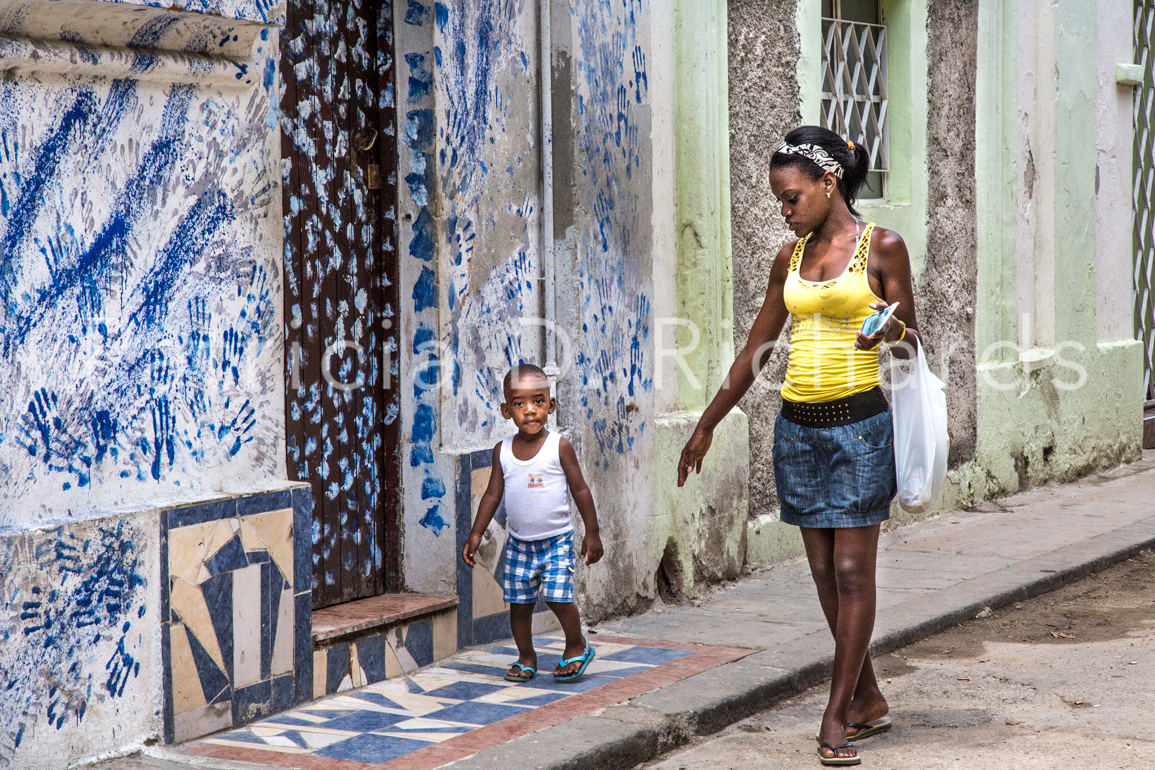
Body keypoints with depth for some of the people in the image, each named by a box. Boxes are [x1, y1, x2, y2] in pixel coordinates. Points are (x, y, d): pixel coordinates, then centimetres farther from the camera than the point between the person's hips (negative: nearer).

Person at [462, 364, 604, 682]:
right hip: (519, 542, 4)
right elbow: (493, 494, 8)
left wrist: (592, 533, -2)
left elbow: (580, 490, -3)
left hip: (556, 540, -4)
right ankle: (526, 656, 23)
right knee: (518, 601, 6)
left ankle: (577, 647, 12)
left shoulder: (559, 447, -9)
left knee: (559, 596, -12)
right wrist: (476, 534, 6)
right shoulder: (502, 451, 0)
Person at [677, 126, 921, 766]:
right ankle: (868, 699, 20)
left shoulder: (881, 248, -3)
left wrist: (890, 332, -24)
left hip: (859, 423, -5)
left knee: (852, 570, -4)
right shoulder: (791, 258, 11)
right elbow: (755, 351, 17)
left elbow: (911, 346, 0)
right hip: (798, 424, 5)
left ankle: (837, 714, 2)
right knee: (824, 571, 7)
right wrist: (706, 426, 19)